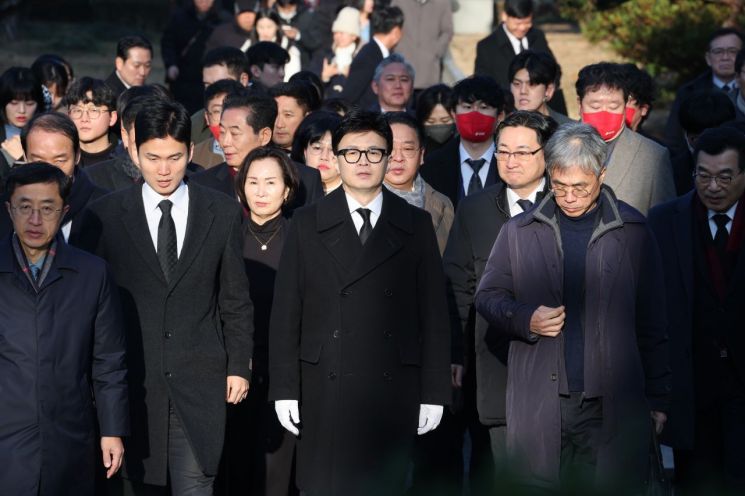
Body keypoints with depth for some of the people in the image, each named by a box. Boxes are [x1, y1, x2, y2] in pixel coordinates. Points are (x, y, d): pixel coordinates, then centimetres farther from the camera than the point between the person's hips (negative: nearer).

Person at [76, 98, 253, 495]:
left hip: (200, 380, 0)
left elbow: (236, 300, 8)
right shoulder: (104, 215, 2)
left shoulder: (224, 213, 5)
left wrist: (239, 366, 4)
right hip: (133, 381, 0)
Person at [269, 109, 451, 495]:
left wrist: (434, 391, 1)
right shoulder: (308, 224, 6)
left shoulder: (416, 225, 7)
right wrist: (284, 388, -1)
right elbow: (286, 312, 5)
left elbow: (433, 313, 6)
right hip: (325, 390, 0)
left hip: (393, 391, 0)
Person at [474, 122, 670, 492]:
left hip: (612, 405, -1)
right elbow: (487, 296, 12)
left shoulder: (632, 232, 4)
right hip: (538, 404, 1)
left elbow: (651, 324, 6)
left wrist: (657, 398, 5)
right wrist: (525, 320, -9)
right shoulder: (519, 232, 8)